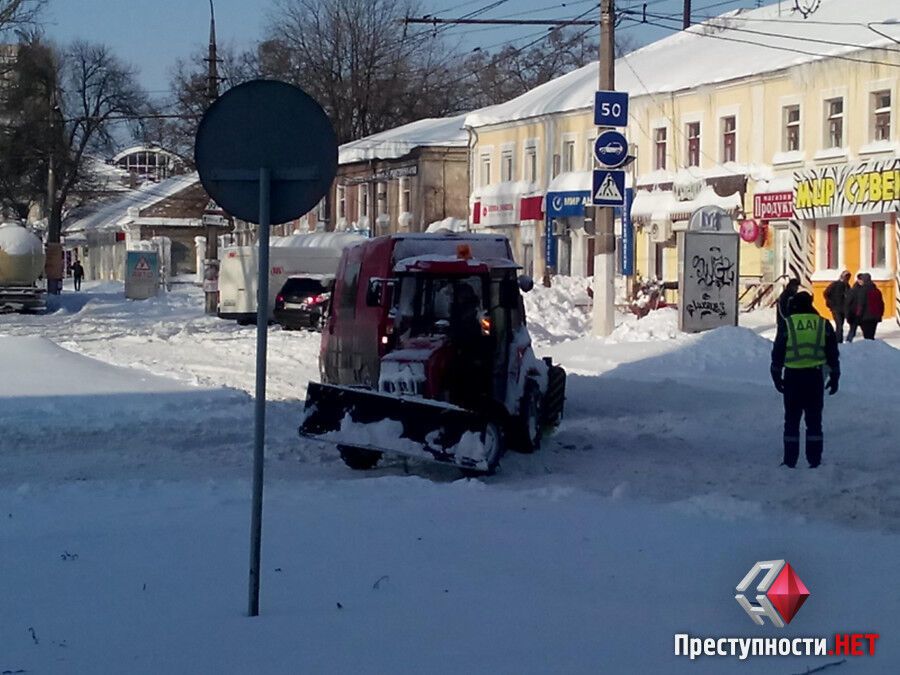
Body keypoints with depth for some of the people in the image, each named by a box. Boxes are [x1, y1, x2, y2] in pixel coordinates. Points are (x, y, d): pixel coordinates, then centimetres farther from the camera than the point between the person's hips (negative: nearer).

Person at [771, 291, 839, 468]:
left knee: (792, 420, 7)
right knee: (814, 420, 8)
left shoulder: (787, 324, -3)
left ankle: (790, 460, 7)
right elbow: (833, 354, 7)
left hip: (793, 377, -1)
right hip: (815, 377, 1)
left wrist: (776, 376, 11)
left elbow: (777, 353, 1)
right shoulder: (824, 325, 3)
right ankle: (815, 460, 6)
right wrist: (834, 377, 15)